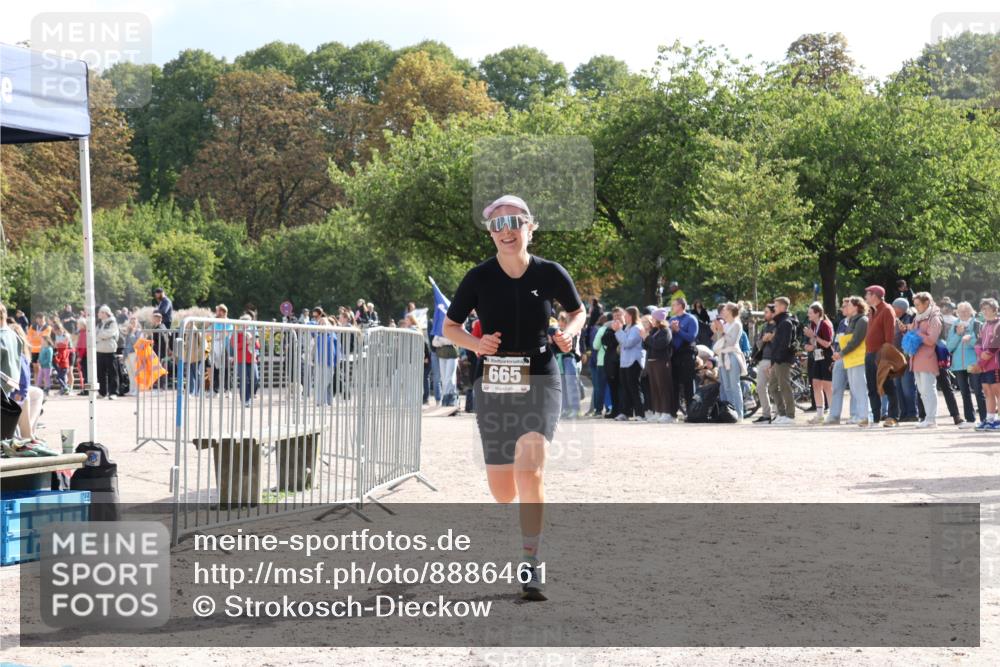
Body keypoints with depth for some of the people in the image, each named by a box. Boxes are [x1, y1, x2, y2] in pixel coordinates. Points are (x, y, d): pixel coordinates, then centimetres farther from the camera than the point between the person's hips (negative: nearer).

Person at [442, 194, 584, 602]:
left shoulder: (550, 274, -3)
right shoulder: (478, 278, -3)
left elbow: (578, 311, 14)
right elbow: (449, 327, 7)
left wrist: (569, 332, -8)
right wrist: (475, 343, -13)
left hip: (540, 383, -2)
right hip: (492, 385, 2)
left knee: (528, 467, -24)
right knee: (502, 493, 6)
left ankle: (531, 567, -19)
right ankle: (527, 521, 43)